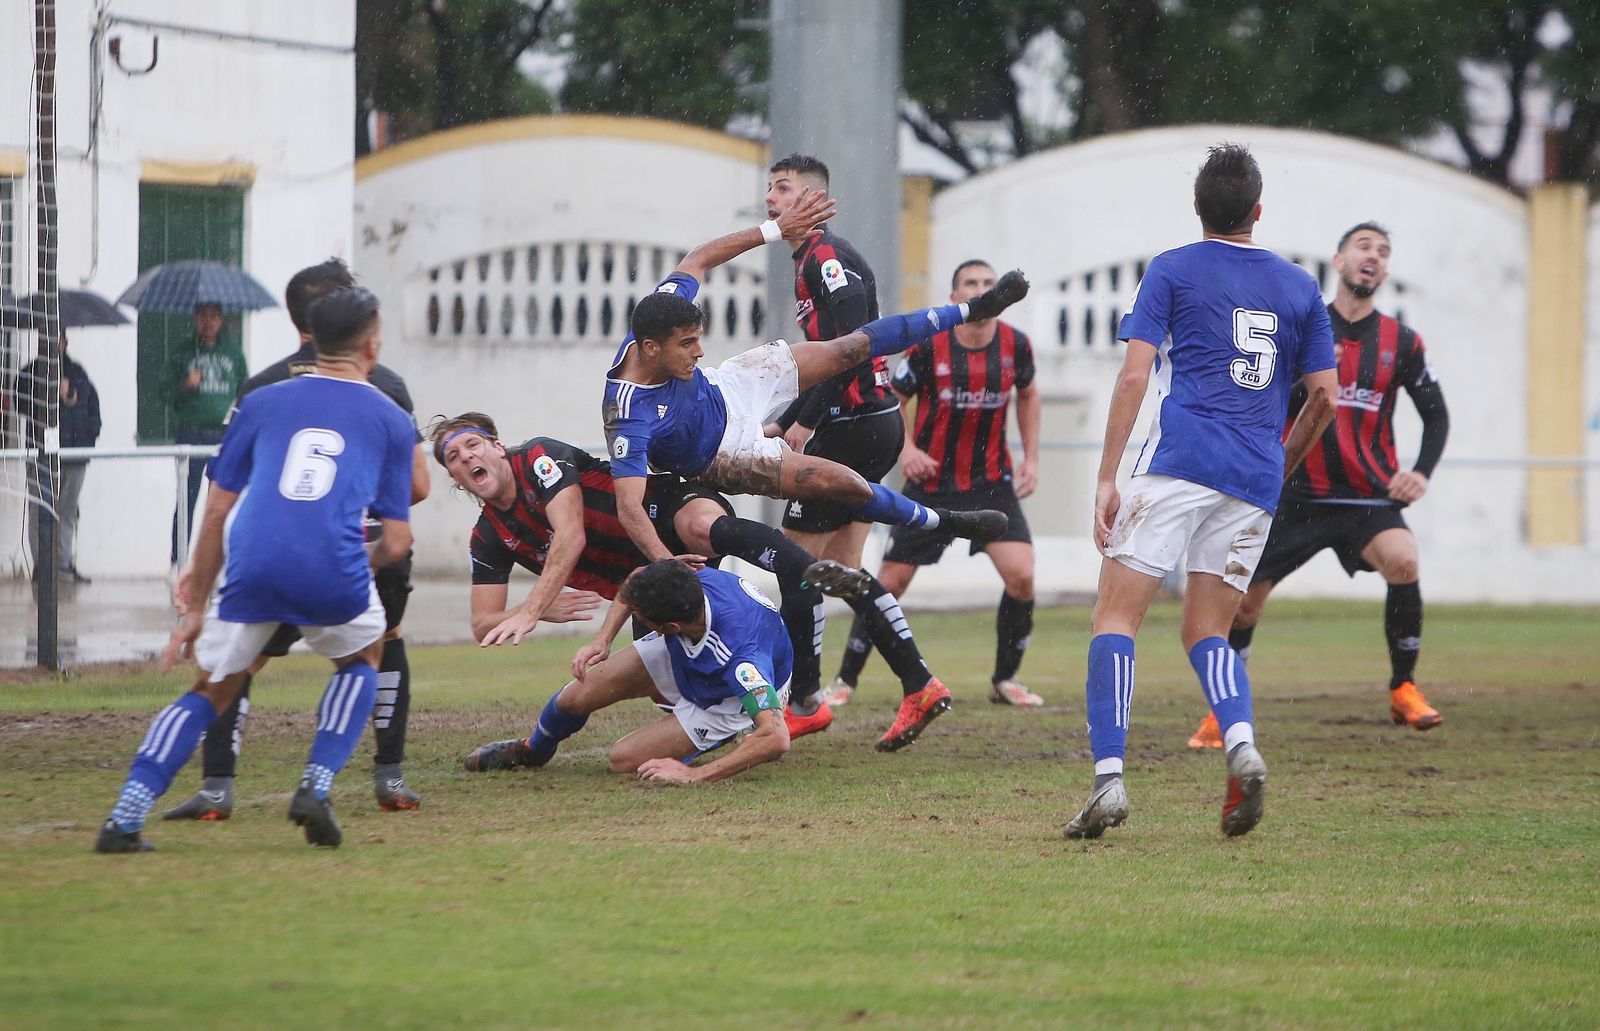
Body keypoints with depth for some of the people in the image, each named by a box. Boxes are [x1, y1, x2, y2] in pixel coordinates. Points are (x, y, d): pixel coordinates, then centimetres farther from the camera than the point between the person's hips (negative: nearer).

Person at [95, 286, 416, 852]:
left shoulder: (262, 402, 19)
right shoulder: (391, 420, 16)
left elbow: (218, 512, 17)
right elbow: (394, 543, 14)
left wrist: (196, 604, 23)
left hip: (252, 567, 1)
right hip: (332, 570, -1)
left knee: (211, 691, 18)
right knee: (361, 658, 30)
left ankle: (125, 818, 1)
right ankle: (316, 788, 12)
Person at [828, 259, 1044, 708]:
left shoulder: (1016, 344, -4)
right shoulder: (929, 345, -12)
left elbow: (1027, 394, 16)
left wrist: (1031, 458, 11)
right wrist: (906, 448, -13)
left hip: (991, 482, 2)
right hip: (931, 482, -2)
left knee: (1021, 575, -15)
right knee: (891, 583, -1)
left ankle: (1005, 680, 5)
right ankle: (845, 680, 14)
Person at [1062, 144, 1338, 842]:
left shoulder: (1171, 271, 6)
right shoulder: (1300, 287, 16)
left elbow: (1134, 375, -3)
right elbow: (1324, 397, 14)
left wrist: (1106, 478, -3)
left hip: (1180, 463, -4)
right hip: (1255, 483, 4)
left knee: (1116, 615, -1)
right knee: (1205, 632, 13)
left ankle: (1109, 778, -17)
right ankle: (1241, 744, -16)